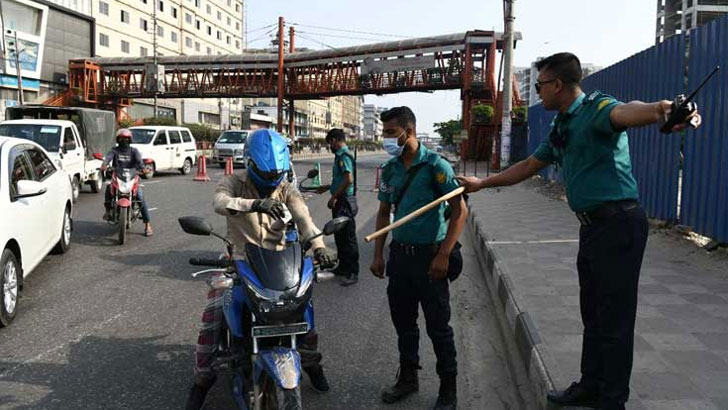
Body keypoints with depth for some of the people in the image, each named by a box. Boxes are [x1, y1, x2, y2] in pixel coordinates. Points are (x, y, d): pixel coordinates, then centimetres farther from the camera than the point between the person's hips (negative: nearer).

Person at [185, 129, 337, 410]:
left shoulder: (286, 189, -1)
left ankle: (311, 363, 24)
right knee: (212, 318, -13)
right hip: (240, 262, -2)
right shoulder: (234, 182, -9)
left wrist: (318, 246, -36)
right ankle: (202, 379, 8)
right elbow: (220, 202, -32)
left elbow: (303, 218, -16)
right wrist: (256, 203, -51)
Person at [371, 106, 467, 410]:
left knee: (438, 325, 3)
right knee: (403, 321, 15)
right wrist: (378, 254, 10)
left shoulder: (435, 166, -12)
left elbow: (460, 211, -12)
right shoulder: (390, 169, 6)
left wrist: (443, 255, -17)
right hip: (399, 254, 6)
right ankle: (408, 377, 33)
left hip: (429, 255, -6)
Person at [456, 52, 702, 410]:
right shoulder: (560, 127, 15)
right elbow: (528, 167, 24)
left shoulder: (596, 108, -14)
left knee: (615, 319, 1)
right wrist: (482, 183, 28)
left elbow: (625, 113, -38)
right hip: (592, 226, 9)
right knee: (593, 314, 19)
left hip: (618, 223, -9)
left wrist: (660, 110, -61)